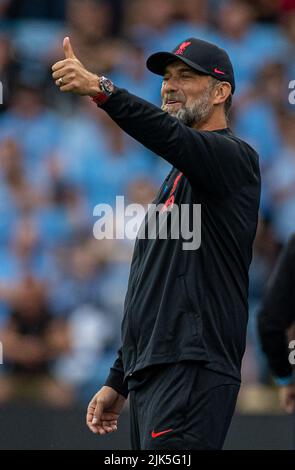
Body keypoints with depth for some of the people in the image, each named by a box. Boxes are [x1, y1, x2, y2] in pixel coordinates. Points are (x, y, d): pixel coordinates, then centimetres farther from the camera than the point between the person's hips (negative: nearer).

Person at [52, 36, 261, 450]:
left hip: (194, 371, -9)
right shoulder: (177, 177, 27)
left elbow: (171, 137, -26)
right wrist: (118, 382, 26)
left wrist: (99, 89, -39)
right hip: (147, 376, 9)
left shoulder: (234, 157, -2)